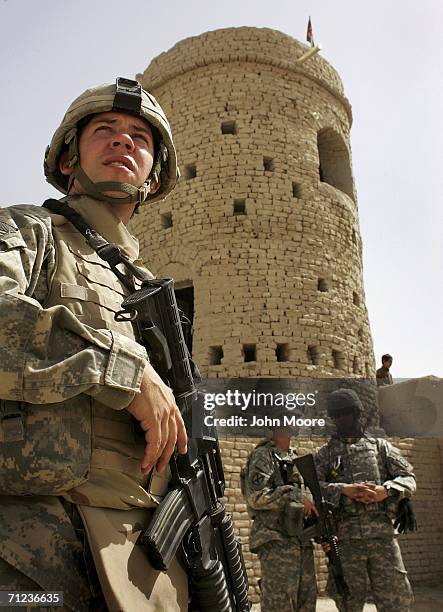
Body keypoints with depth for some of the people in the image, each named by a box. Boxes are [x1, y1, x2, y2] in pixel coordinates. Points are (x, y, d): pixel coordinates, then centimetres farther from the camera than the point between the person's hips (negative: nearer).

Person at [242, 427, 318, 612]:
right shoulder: (263, 455, -7)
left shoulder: (293, 457, 18)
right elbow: (255, 496, -19)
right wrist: (295, 496, -18)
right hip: (277, 541, -8)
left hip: (301, 540, 8)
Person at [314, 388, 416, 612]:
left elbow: (408, 478, 8)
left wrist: (386, 490, -11)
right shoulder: (326, 453, 10)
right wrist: (343, 489, -16)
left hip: (382, 532, 0)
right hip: (346, 536, 0)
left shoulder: (380, 446, 12)